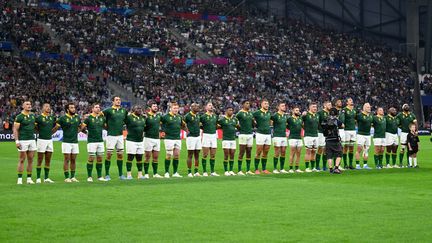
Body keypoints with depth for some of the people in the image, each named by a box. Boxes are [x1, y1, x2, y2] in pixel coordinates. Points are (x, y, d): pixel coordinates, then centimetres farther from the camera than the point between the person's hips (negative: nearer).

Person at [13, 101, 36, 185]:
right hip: (23, 140, -6)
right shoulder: (19, 117, -6)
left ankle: (29, 178, 12)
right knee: (22, 160, -3)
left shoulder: (33, 116, 12)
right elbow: (15, 130, -8)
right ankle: (20, 179, 2)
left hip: (32, 140, 6)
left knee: (30, 160, 6)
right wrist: (17, 141, -15)